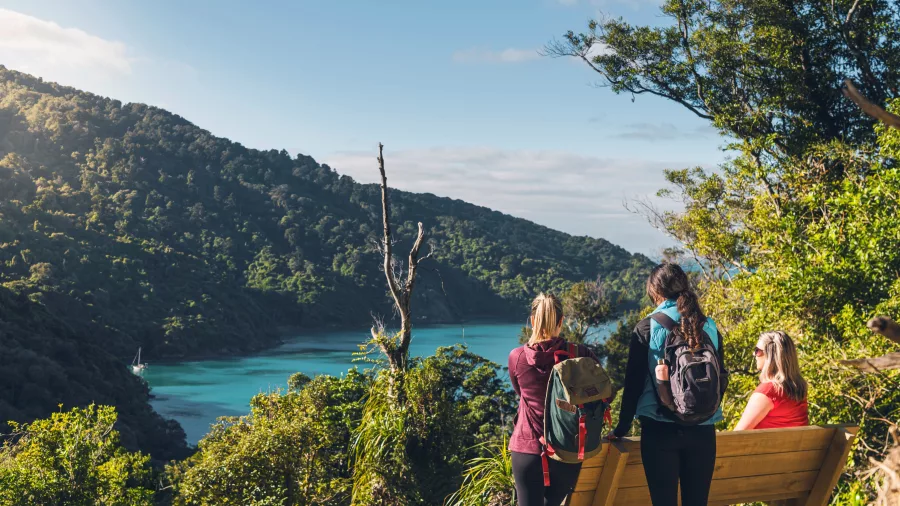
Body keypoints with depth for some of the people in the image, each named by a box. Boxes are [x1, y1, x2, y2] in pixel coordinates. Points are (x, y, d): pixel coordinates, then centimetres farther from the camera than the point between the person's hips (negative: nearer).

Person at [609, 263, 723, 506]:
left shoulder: (647, 327, -4)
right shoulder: (709, 326, 5)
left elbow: (634, 382, -2)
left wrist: (622, 427, 7)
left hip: (660, 429, -3)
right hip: (703, 430, 3)